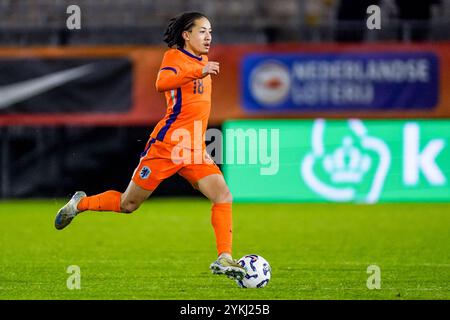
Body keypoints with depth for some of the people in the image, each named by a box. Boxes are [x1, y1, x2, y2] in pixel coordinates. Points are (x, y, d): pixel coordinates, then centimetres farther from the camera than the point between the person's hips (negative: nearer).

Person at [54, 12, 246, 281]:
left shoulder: (202, 61, 14)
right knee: (128, 204, 7)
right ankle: (79, 204, 31)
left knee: (223, 195, -15)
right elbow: (162, 83, -34)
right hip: (166, 146, -6)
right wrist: (199, 71, -45)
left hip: (194, 150, 6)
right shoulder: (174, 56, -10)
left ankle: (223, 259, -14)